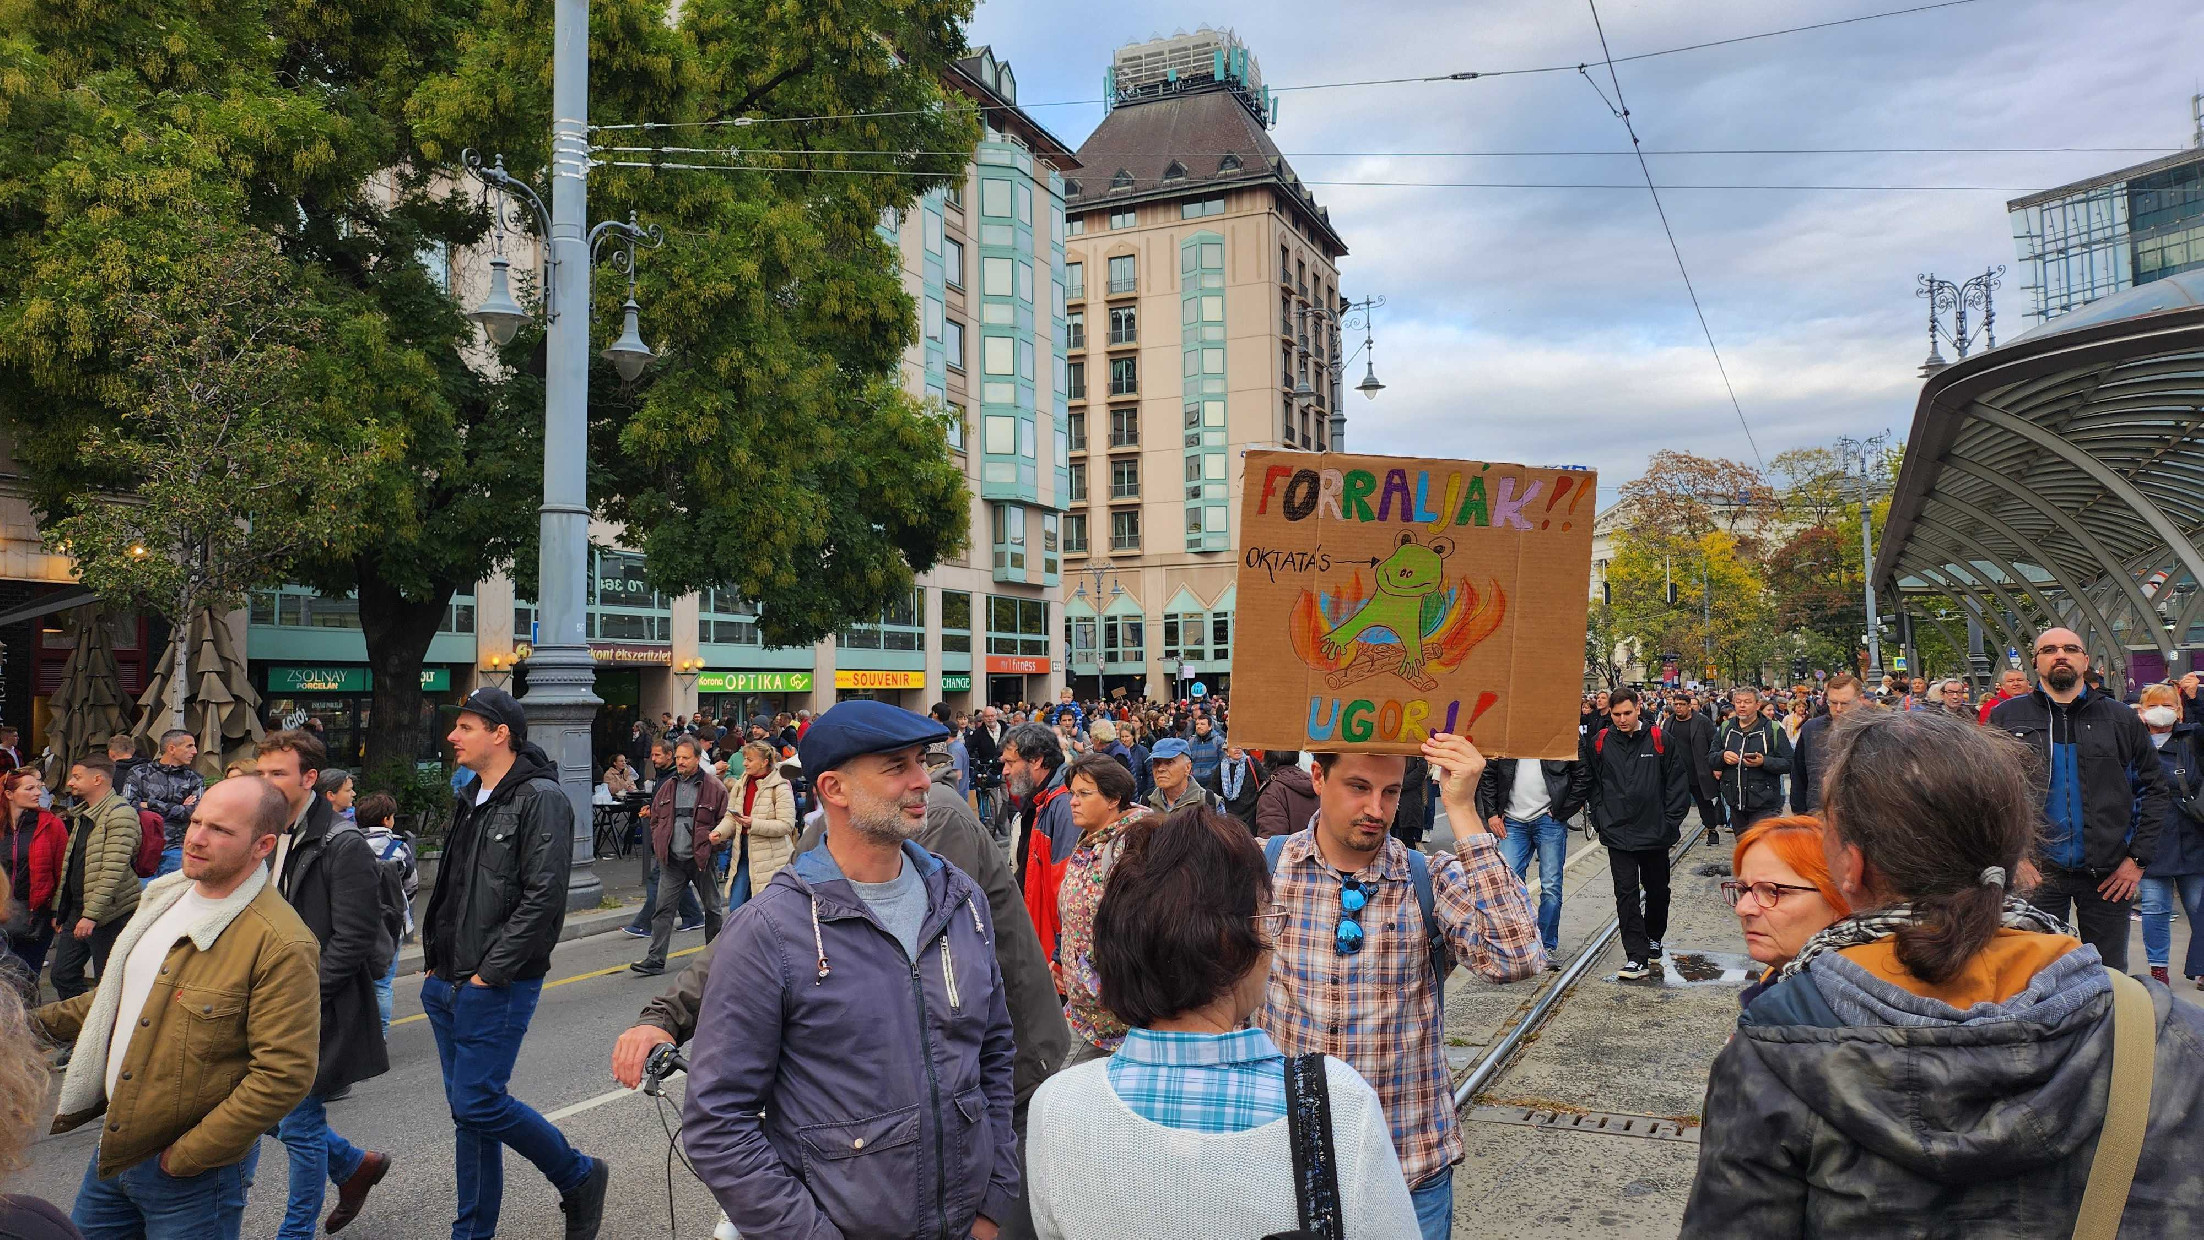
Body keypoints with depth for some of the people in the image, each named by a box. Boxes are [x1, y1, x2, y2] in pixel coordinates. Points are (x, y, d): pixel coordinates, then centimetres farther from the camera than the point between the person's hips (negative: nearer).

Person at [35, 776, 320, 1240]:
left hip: (194, 1172, -8)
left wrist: (186, 1157, -20)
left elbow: (285, 1076, -25)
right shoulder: (165, 897, 5)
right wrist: (37, 1021, 10)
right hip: (111, 1149, 8)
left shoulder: (281, 944, -23)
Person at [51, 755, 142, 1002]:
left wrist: (91, 915, -24)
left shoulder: (120, 813, -15)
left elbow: (114, 871, -21)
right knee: (63, 974, 11)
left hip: (109, 913, -9)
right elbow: (69, 866, 21)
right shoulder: (81, 814, 15)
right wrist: (59, 909, 18)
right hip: (76, 910, 9)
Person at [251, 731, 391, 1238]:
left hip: (320, 1011, -8)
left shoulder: (343, 846, -17)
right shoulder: (270, 839, 8)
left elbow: (352, 941, -19)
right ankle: (356, 1165, 36)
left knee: (299, 1123, 2)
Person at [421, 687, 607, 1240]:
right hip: (446, 985, 8)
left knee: (477, 1102, -9)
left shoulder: (541, 799, -14)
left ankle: (580, 1178, 12)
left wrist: (490, 972, -18)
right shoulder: (471, 799, 13)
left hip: (495, 987, -8)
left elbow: (542, 898, -20)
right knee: (466, 1107, 13)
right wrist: (434, 961, 12)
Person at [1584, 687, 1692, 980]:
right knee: (1626, 893, -6)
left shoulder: (1659, 740, -3)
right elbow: (1591, 783, 8)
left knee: (1657, 890, 16)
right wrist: (1600, 818, 1)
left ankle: (1653, 938, 39)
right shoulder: (1599, 742, -1)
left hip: (1656, 833, 1)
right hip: (1618, 833, 0)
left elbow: (1678, 783, 2)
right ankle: (1637, 956, -4)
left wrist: (1671, 823, -2)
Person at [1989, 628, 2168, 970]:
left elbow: (2154, 787, 8)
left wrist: (2138, 858, 1)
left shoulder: (2119, 718, 6)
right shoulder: (2006, 717, 2)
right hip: (2034, 872, -1)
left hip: (2108, 876, 1)